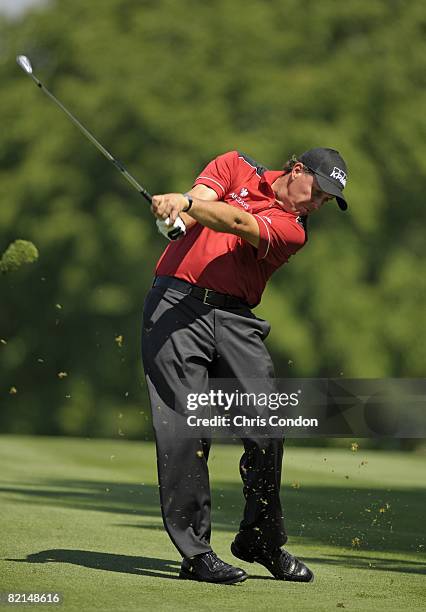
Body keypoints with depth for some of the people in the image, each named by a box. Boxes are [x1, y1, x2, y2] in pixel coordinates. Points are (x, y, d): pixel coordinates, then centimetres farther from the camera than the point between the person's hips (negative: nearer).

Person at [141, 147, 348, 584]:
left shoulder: (292, 230, 8)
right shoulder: (236, 167, 14)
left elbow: (240, 224, -11)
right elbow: (199, 201, -4)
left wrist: (185, 203, -28)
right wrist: (179, 208, -29)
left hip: (233, 316, 2)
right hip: (177, 303, -2)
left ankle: (262, 540, 12)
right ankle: (195, 552, -8)